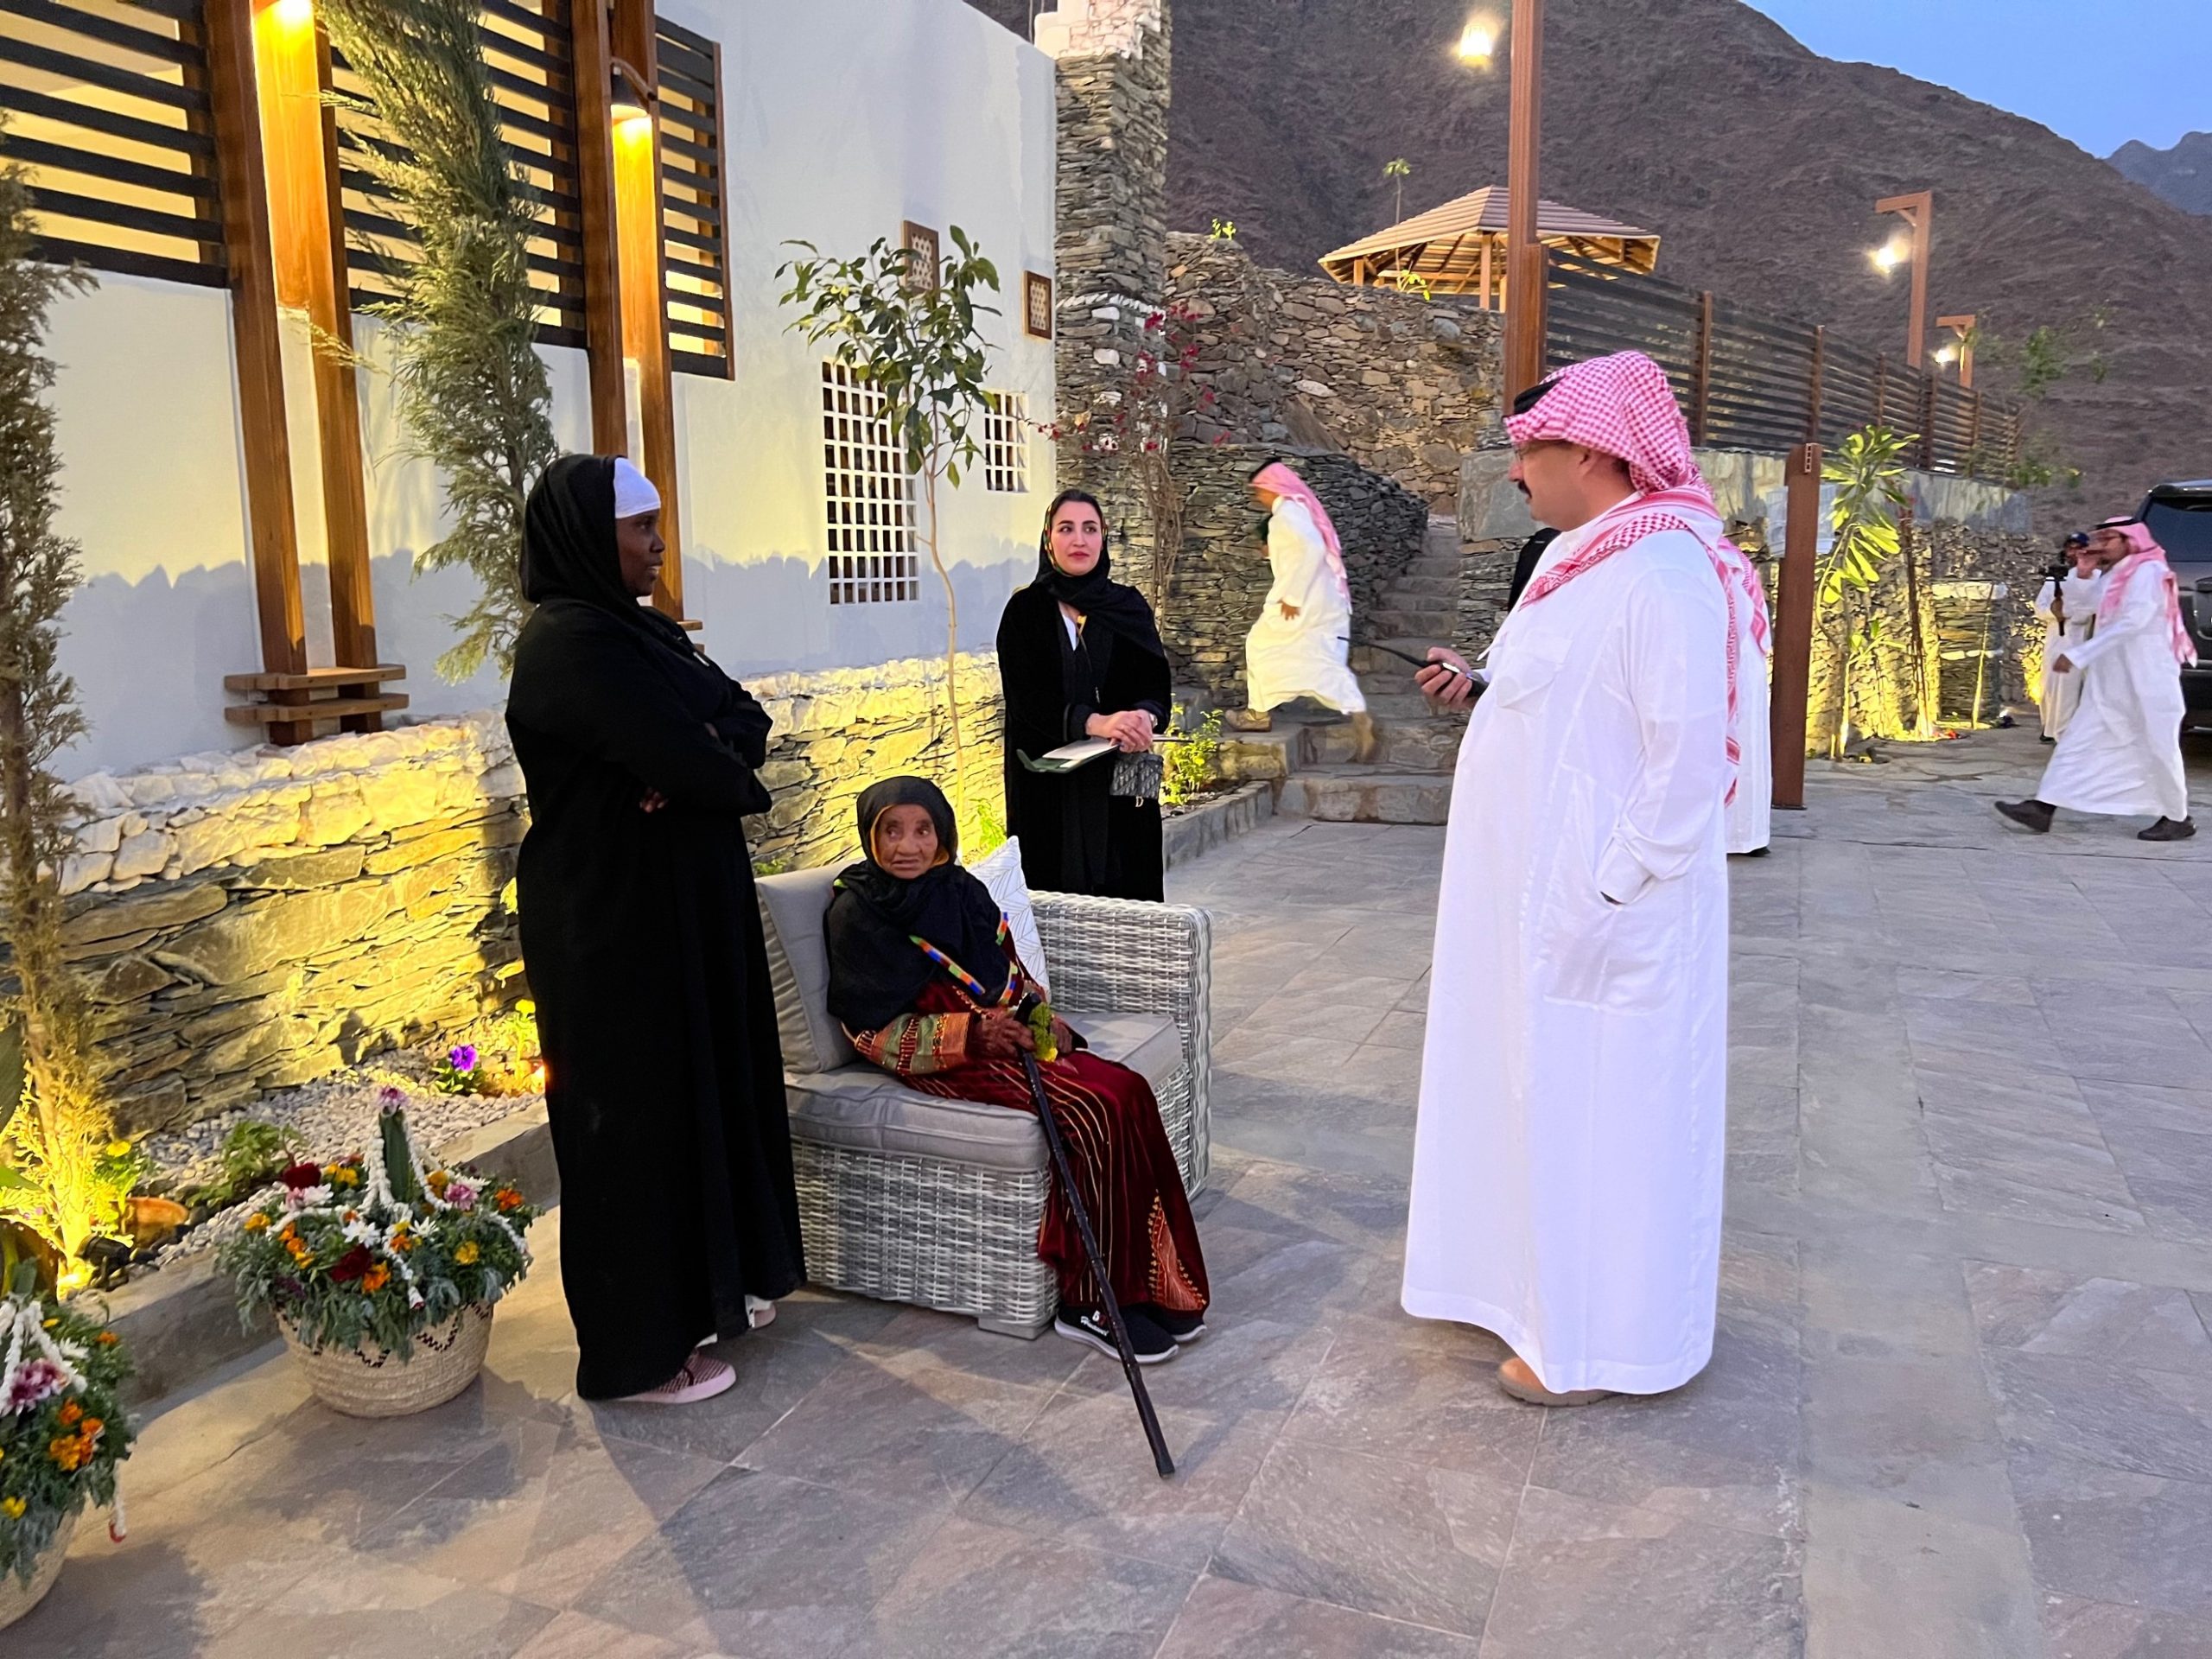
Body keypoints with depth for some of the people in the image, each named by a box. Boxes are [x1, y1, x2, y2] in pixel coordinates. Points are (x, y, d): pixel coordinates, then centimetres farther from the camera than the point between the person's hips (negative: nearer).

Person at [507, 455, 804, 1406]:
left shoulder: (635, 630, 11)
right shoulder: (572, 644, -20)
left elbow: (745, 718, 4)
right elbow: (698, 766, -27)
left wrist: (706, 754, -17)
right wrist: (728, 766, -6)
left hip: (679, 906, 10)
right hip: (618, 923, -10)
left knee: (704, 1086, 18)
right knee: (638, 1115, 1)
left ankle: (709, 1285, 37)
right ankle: (639, 1351, 16)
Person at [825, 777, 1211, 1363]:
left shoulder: (962, 890, 11)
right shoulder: (857, 912, -6)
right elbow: (873, 1030, -10)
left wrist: (1042, 1018, -1)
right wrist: (972, 1034, -20)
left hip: (1005, 1037, 6)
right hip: (944, 1061, -6)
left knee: (1127, 1092, -18)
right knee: (1092, 1110, -26)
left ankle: (1146, 1282, -12)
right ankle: (1090, 1304, -16)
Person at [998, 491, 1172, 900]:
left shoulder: (1130, 606, 8)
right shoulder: (1025, 610, 2)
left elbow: (1157, 683, 0)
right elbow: (1026, 695, -9)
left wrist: (1145, 716, -25)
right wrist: (1094, 722, -25)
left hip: (1122, 780, 2)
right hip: (1049, 783, -2)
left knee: (1125, 886, 1)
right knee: (1056, 894, -2)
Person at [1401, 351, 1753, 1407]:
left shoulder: (1662, 571, -20)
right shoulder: (1585, 558, 11)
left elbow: (1688, 750, -24)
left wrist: (1615, 895, -23)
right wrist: (1479, 687, 10)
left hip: (1603, 910, -10)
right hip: (1538, 894, 10)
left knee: (1596, 1105, 3)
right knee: (1541, 1091, 19)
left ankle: (1598, 1342, 19)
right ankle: (1545, 1288, 36)